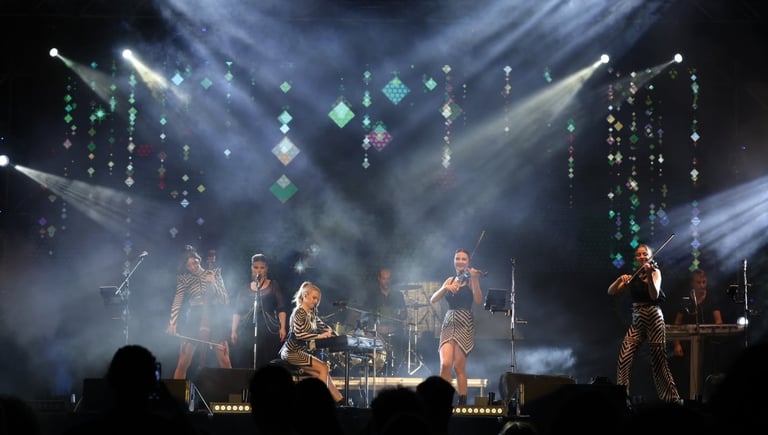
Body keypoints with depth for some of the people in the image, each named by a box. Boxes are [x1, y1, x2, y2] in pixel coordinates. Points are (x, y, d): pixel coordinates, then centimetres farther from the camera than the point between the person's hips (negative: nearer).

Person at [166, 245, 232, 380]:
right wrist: (172, 323, -21)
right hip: (194, 319, 0)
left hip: (215, 319, 0)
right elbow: (177, 301, -8)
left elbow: (225, 300, 4)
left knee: (225, 363, -8)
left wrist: (213, 283, -10)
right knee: (183, 363, -6)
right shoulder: (184, 279, 4)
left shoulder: (214, 273, 7)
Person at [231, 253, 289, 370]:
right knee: (245, 366, -8)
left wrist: (283, 328, -8)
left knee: (266, 367, -10)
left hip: (268, 331, -2)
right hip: (247, 332, 2)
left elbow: (281, 308, 3)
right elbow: (237, 311, 14)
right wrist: (234, 331, 6)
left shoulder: (273, 286, 10)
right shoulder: (245, 289, 15)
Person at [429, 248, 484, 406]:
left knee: (459, 366, -7)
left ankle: (463, 403, 0)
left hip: (464, 325, -3)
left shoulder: (470, 279, 4)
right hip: (448, 324, 3)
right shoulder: (450, 280, 17)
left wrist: (475, 280, -23)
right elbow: (433, 300, 8)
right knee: (445, 364, -13)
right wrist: (445, 287, -9)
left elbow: (478, 301, -12)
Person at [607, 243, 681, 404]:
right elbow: (611, 291, 9)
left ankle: (673, 399, 0)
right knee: (624, 359, -9)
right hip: (636, 320, 5)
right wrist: (620, 280, -11)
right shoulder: (633, 277, 15)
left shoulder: (655, 272, 0)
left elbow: (654, 295, -17)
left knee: (658, 362, -6)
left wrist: (649, 275, -32)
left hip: (653, 318, -5)